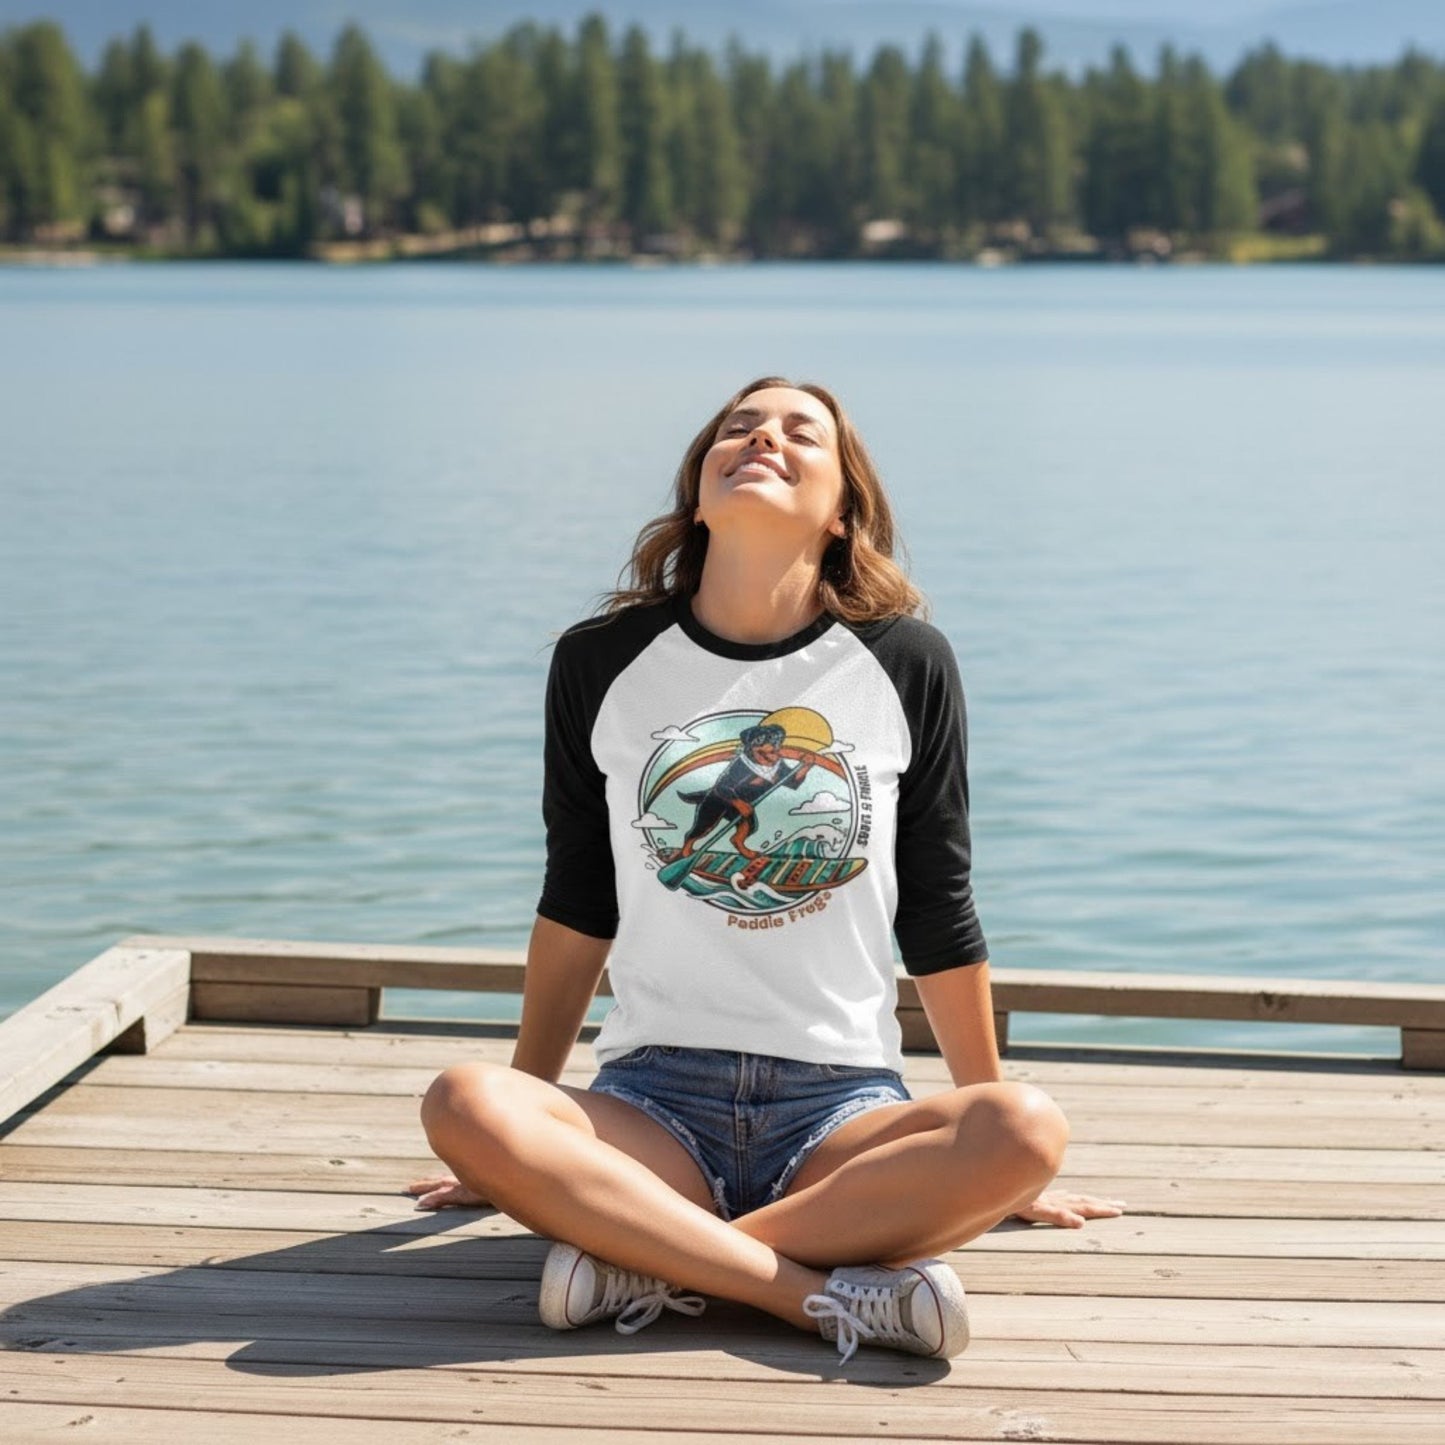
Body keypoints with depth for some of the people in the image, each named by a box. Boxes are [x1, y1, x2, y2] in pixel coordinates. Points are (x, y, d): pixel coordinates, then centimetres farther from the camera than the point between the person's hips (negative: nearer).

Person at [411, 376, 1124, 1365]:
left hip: (842, 1104, 0)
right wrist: (530, 1139, 18)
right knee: (464, 1105, -31)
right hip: (652, 1100, 0)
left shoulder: (907, 664, 4)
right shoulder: (603, 663, 5)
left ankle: (645, 1262, -26)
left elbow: (938, 920, 11)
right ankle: (833, 1291, -30)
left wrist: (988, 1163, 16)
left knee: (1027, 1130, -30)